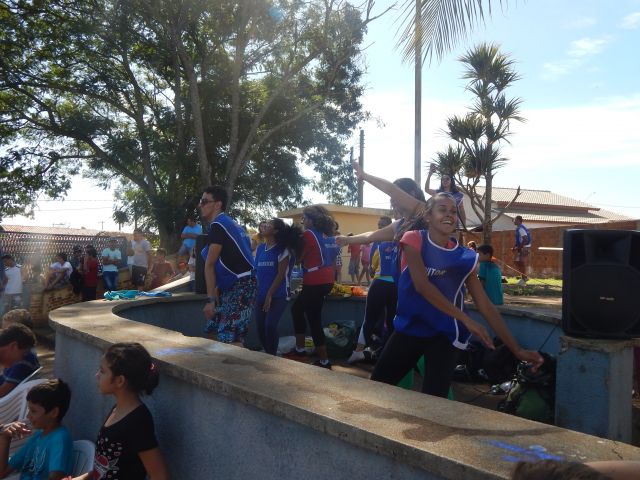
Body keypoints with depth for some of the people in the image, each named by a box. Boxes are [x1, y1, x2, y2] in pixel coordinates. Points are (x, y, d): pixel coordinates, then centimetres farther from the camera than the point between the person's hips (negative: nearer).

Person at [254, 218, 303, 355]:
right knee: (260, 327, 5)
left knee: (270, 325, -14)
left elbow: (281, 274, -11)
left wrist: (269, 295, -15)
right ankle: (268, 355, 24)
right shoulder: (260, 248, 9)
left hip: (277, 295, -6)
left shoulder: (282, 249, -8)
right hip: (261, 295, 6)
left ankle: (272, 357, 3)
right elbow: (256, 271, 12)